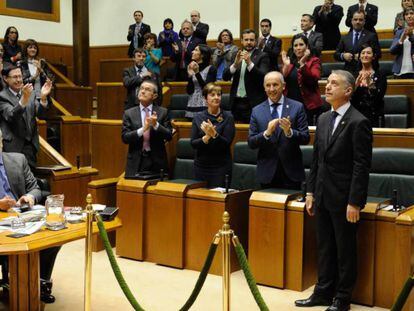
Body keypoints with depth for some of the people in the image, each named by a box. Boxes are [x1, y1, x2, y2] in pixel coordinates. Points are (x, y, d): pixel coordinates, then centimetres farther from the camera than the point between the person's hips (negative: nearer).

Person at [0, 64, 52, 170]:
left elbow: (39, 113, -1)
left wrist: (43, 97, -21)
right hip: (13, 145, -4)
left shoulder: (30, 93, 10)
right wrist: (24, 100, -36)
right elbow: (11, 116, -20)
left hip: (30, 144, 5)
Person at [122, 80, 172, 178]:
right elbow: (125, 138, -4)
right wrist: (142, 129, -19)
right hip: (136, 162, 0)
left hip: (157, 162, 0)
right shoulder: (129, 113, 4)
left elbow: (169, 136, -2)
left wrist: (156, 125, -19)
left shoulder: (163, 112, 4)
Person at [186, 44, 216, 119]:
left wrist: (197, 73, -17)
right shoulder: (192, 68, 11)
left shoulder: (211, 69, -3)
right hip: (192, 106, 4)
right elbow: (189, 91, 5)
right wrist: (190, 75, -7)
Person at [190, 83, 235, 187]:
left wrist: (214, 134, -26)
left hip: (221, 167, -2)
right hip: (201, 166, 3)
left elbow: (227, 143, -10)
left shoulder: (227, 117, -3)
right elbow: (193, 143, -1)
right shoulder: (198, 117, 4)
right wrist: (206, 137, -19)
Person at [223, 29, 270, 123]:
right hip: (236, 102, 4)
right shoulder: (237, 55, 11)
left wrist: (250, 63, -26)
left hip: (253, 103, -4)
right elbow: (225, 77, 3)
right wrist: (235, 64, -15)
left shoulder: (262, 56, -2)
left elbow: (264, 77, -15)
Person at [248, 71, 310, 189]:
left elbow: (305, 138, -4)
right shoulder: (256, 111, 5)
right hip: (267, 173, 1)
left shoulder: (297, 107, 0)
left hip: (291, 172, -1)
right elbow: (251, 143, -1)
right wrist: (267, 133, -19)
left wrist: (289, 132, -23)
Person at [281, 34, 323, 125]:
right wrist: (285, 66, -9)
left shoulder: (314, 61, 2)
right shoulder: (289, 61, 14)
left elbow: (314, 79, -15)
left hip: (308, 105, -3)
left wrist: (302, 64, -23)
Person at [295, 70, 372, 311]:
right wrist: (311, 192, 11)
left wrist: (354, 202, -17)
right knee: (325, 248, 15)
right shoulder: (323, 119, 10)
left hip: (344, 199, -7)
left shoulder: (359, 123, -12)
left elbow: (362, 166, -15)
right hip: (323, 196, 7)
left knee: (345, 250, 6)